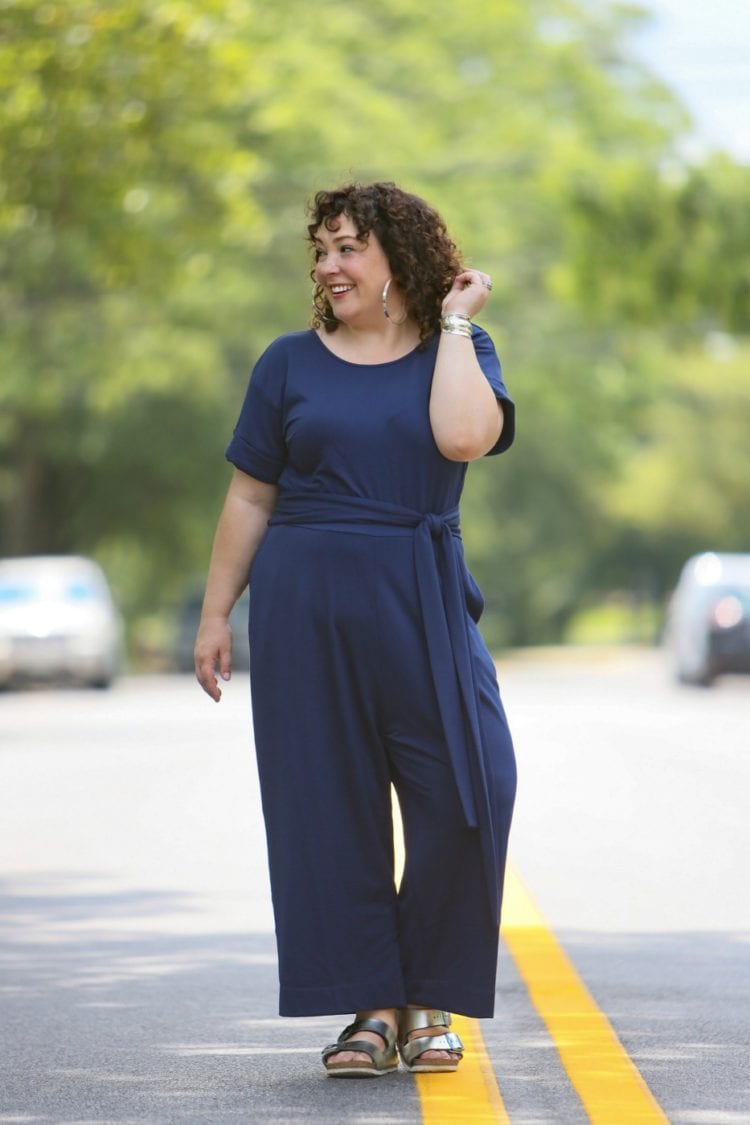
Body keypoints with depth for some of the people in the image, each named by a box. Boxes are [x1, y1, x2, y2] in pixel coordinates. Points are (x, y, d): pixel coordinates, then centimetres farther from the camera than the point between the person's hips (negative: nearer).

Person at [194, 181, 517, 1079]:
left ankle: (429, 1002, 7)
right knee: (330, 806, -1)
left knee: (465, 793, -10)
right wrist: (215, 614, 8)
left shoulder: (458, 353, 7)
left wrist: (453, 322, -5)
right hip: (304, 604, 1)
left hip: (421, 602, -1)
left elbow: (463, 436, -16)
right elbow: (250, 500, 11)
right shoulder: (291, 365, 9)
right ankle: (370, 1006, 7)